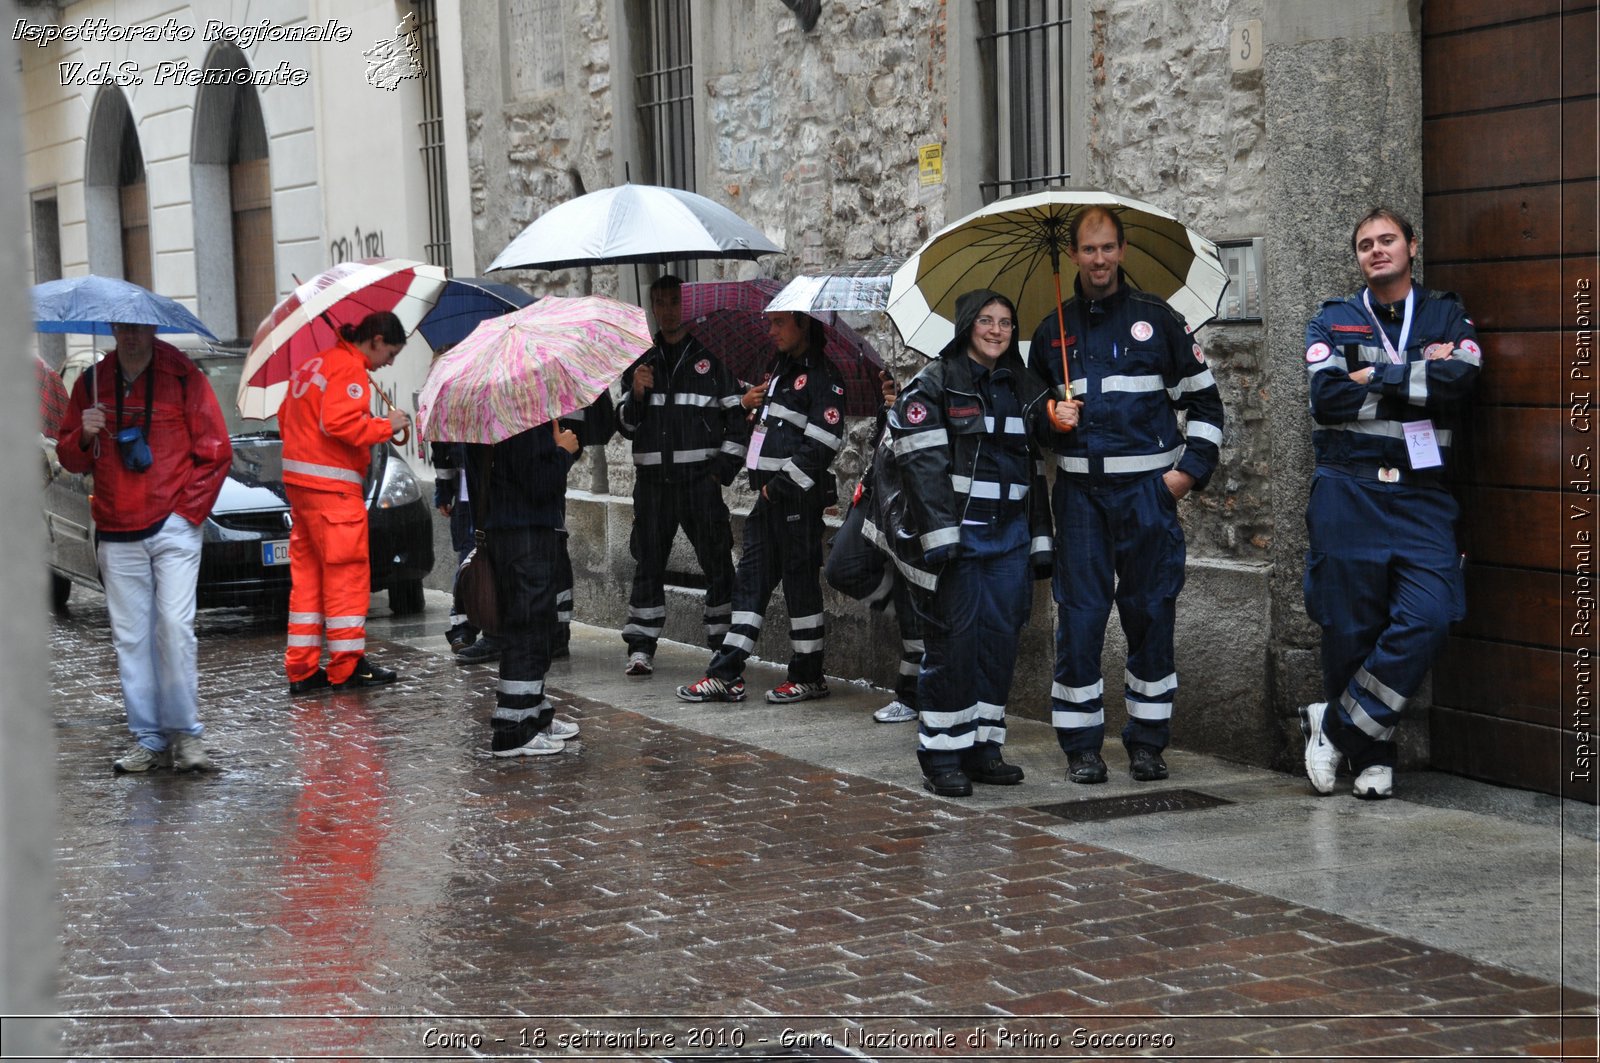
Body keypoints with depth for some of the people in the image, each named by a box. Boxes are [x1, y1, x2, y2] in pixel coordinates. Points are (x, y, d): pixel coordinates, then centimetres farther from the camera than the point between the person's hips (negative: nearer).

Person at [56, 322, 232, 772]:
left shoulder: (183, 378, 1)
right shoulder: (91, 383, 11)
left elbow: (216, 451, 2)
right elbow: (69, 459, 14)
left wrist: (189, 510, -4)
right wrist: (84, 436, -8)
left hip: (173, 528, -3)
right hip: (116, 534, 3)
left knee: (175, 626, -12)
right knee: (130, 637, 2)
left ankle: (185, 733, -3)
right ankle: (149, 739, 7)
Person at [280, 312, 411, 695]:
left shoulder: (315, 364, 19)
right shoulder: (350, 369, -11)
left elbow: (285, 417, 21)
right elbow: (340, 423, -22)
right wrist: (386, 426, -11)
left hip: (298, 482, 9)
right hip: (332, 487, -9)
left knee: (307, 573, 10)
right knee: (347, 573, -2)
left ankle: (301, 668, 10)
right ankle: (347, 667, 2)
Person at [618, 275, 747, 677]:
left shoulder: (712, 357, 5)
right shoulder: (642, 361, 15)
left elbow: (737, 418, 3)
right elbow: (627, 425, 12)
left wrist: (724, 469, -5)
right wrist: (637, 394, -7)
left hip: (700, 478, -3)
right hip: (652, 481, 3)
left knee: (717, 562, -2)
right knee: (648, 563, 4)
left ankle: (725, 645, 4)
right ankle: (641, 647, 8)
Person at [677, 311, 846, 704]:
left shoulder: (821, 376, -10)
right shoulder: (781, 370, 19)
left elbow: (822, 443, -18)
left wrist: (780, 484, -16)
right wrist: (747, 404, 9)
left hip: (799, 498, -9)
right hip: (770, 495, 9)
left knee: (800, 582, -1)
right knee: (750, 580, 7)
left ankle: (808, 676, 9)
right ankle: (727, 675, 8)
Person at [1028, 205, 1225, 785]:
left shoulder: (1157, 317, 5)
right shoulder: (1053, 329, 12)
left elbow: (1204, 400, 8)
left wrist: (1190, 469, -2)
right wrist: (1051, 416, 1)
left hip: (1147, 487, -1)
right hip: (1080, 490, 2)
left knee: (1151, 612, 1)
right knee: (1079, 613, -2)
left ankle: (1147, 741, 12)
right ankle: (1081, 745, 6)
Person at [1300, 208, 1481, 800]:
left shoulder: (1447, 316, 13)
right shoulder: (1333, 322, 10)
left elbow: (1459, 381, -7)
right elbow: (1328, 396, -8)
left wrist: (1374, 378, -8)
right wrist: (1420, 374, -6)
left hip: (1421, 495, 1)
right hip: (1348, 491, 0)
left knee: (1426, 619, -16)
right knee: (1349, 628, 0)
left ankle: (1336, 725, -2)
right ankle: (1370, 757, 14)